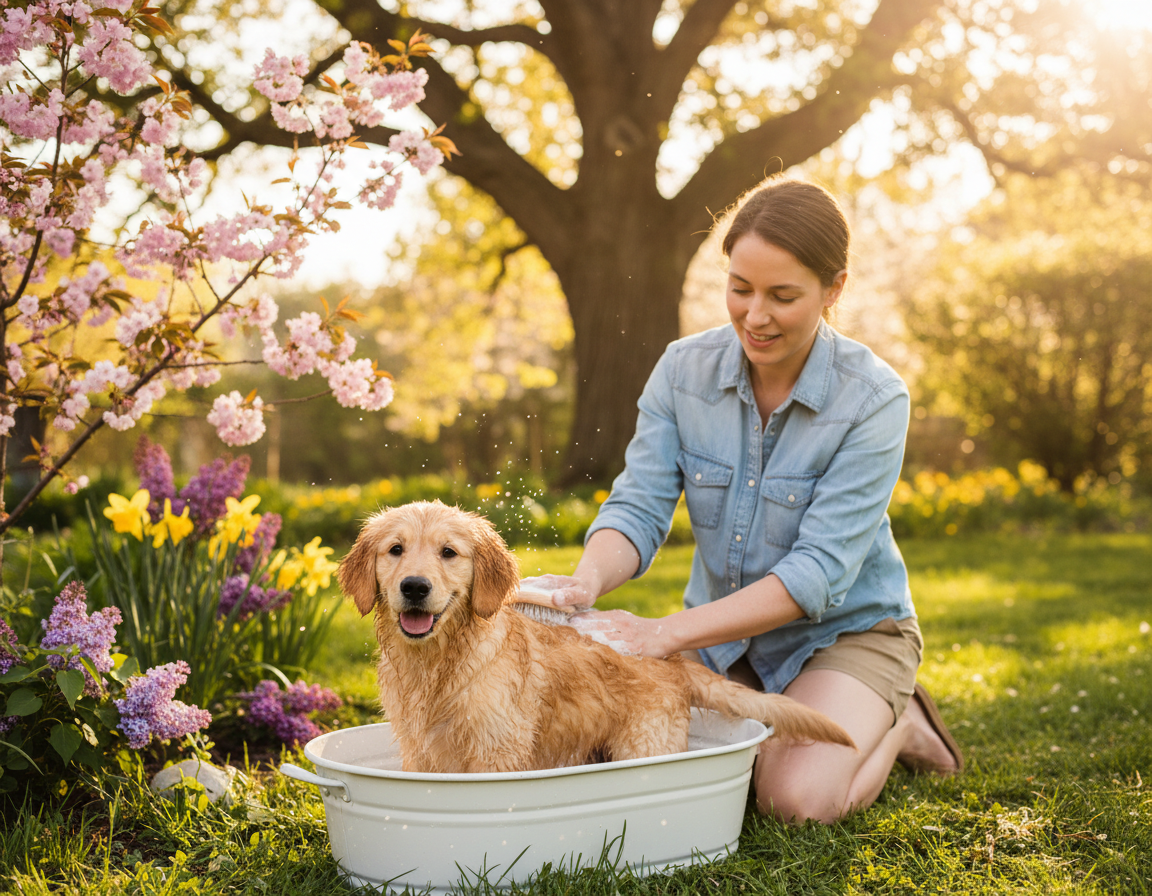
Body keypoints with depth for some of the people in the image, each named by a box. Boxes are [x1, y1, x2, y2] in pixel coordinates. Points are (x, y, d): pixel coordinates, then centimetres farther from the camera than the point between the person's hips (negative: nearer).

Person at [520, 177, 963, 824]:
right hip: (722, 629, 4)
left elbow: (819, 571, -27)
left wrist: (667, 633, -37)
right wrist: (586, 583, -38)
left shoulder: (874, 400, -22)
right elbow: (640, 507, -14)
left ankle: (899, 724, 7)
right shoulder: (685, 370, -10)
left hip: (845, 629, -4)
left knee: (798, 797, -27)